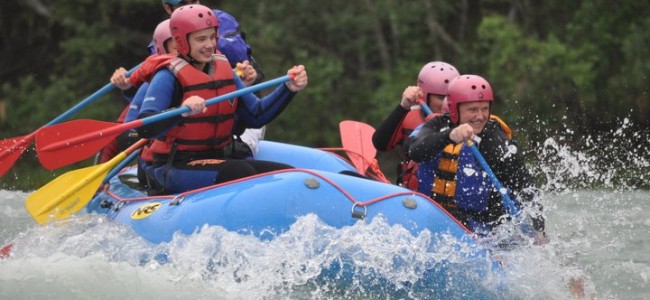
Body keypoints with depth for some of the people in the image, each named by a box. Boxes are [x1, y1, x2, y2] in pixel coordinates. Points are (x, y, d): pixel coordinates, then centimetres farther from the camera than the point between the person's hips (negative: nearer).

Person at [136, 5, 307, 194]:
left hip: (217, 159, 7)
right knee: (241, 172, -33)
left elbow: (256, 116, 12)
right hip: (176, 168, -7)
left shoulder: (224, 71, 10)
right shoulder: (169, 77, -11)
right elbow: (143, 128, -25)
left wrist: (289, 89, 0)